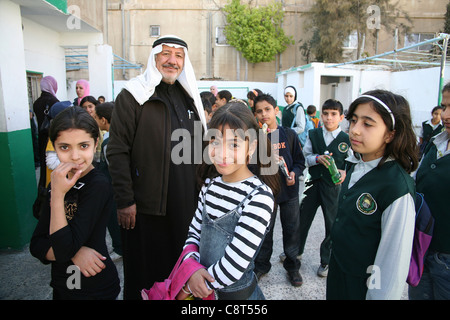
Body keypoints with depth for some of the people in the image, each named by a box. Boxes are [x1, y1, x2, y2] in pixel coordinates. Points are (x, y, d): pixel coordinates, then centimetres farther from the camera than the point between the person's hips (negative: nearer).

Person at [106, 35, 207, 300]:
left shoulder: (190, 97, 12)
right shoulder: (133, 96, -5)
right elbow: (118, 151, -10)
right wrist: (124, 200, -14)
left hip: (186, 203, 5)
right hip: (145, 205, -4)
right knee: (146, 271, 10)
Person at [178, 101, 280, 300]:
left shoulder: (259, 196, -25)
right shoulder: (210, 185, -5)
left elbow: (231, 268, -24)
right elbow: (194, 233, 4)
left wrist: (188, 288, -12)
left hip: (238, 292, -5)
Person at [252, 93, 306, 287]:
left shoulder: (289, 134, 0)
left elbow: (300, 160, 5)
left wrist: (294, 173, -13)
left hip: (289, 190, 1)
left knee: (291, 230, 11)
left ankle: (292, 266, 33)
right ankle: (262, 265, 34)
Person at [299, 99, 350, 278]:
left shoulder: (347, 139, -4)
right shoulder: (313, 134, 2)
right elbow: (305, 157, 2)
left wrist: (345, 172, -19)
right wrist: (317, 158, -17)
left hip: (334, 186, -2)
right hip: (314, 183, 2)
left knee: (333, 225, 9)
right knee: (303, 218, 14)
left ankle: (326, 261, 30)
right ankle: (296, 250, 38)